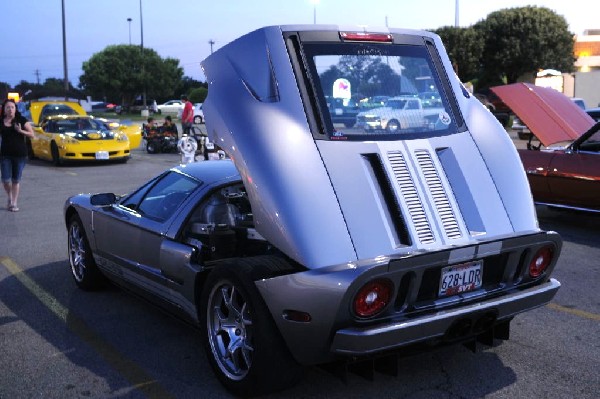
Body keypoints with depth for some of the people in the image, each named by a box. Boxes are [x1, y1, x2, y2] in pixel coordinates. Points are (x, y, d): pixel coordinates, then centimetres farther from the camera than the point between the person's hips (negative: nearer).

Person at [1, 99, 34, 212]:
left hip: (20, 154, -2)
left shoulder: (21, 120, -2)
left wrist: (21, 131, -19)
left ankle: (14, 203, 14)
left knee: (16, 180, 4)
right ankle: (10, 197, 26)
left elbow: (32, 134, -4)